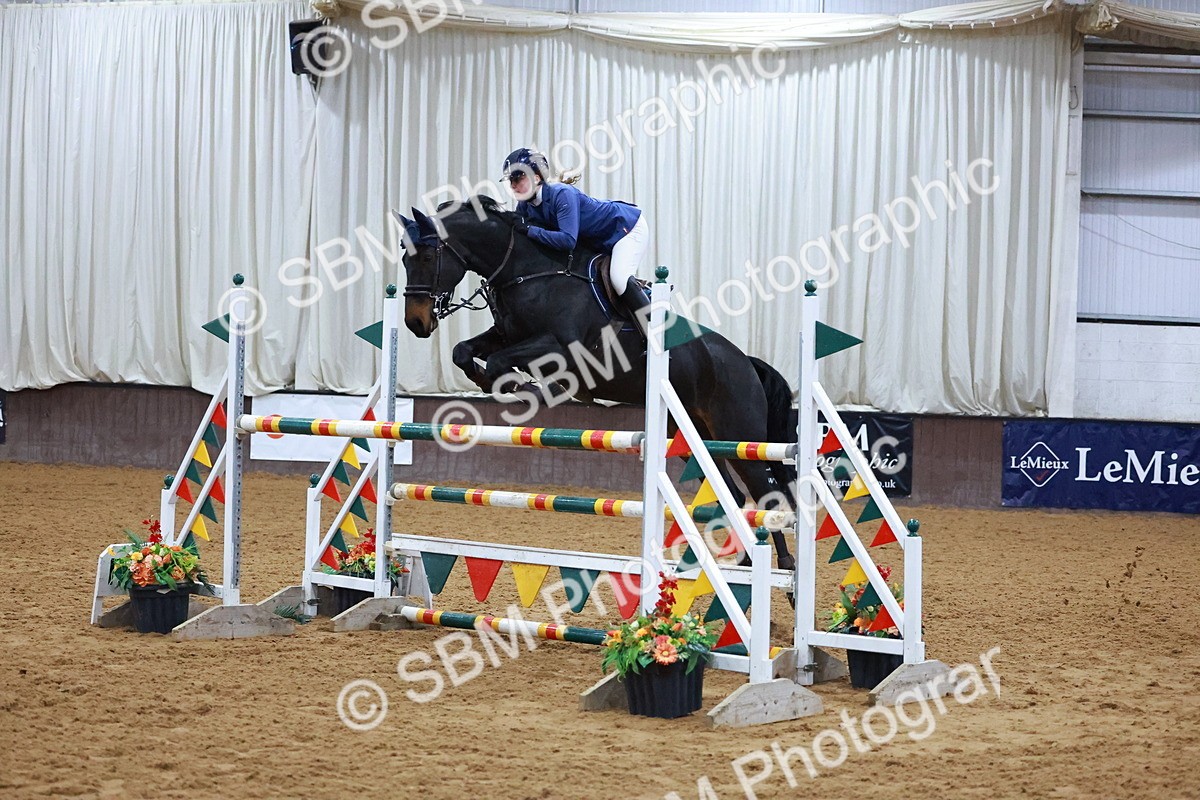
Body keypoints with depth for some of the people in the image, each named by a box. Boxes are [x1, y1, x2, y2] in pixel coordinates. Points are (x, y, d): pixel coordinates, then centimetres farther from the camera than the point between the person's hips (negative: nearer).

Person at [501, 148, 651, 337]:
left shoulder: (561, 194, -32)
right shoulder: (525, 207, -7)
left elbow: (568, 240, -42)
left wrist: (529, 230, -40)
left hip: (629, 227, -10)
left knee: (619, 277, -27)